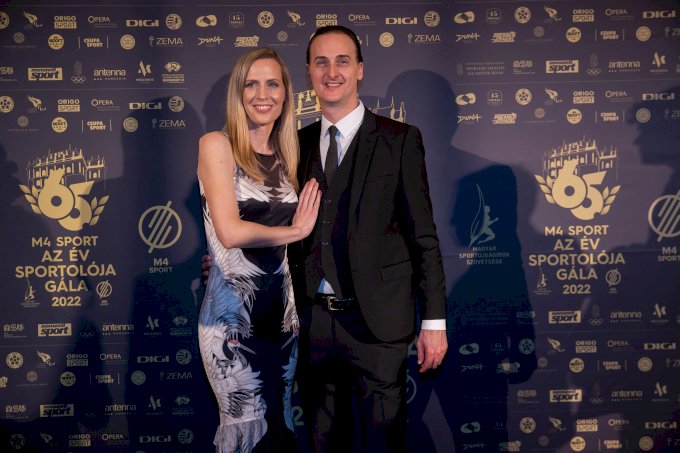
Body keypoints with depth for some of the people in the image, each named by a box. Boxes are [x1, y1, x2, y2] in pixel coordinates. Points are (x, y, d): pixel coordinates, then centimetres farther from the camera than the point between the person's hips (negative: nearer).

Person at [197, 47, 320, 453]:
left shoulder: (287, 155, 9)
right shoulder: (217, 145, -6)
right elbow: (230, 231, -17)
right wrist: (297, 230, -7)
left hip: (282, 313, 5)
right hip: (233, 314, -5)